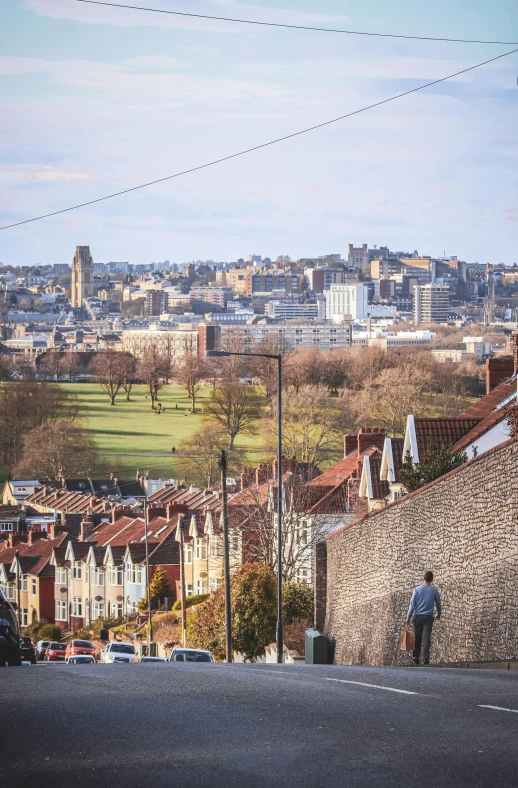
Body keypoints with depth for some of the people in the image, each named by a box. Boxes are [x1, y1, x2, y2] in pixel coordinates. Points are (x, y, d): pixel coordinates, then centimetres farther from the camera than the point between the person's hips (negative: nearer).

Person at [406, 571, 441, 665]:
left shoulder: (417, 589, -2)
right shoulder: (434, 591, 1)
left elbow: (412, 604, -4)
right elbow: (438, 604, 13)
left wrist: (408, 617, 1)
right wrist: (438, 615, 31)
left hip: (418, 617, 0)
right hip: (428, 617, 0)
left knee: (417, 639, 7)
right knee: (426, 638, -5)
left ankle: (416, 658, 8)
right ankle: (426, 658, -13)